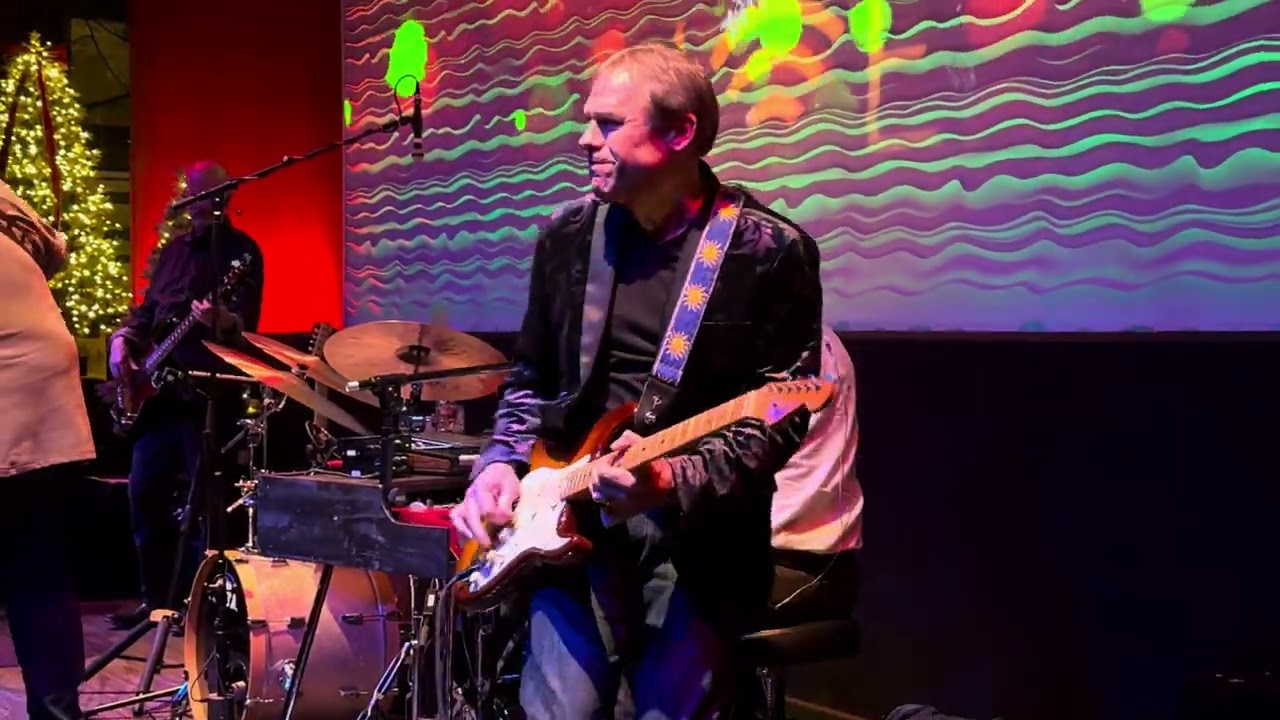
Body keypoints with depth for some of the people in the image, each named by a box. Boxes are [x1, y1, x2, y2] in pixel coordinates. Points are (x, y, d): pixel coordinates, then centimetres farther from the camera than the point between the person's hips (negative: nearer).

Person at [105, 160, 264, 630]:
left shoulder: (241, 250, -4)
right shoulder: (173, 249, 17)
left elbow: (247, 322, -17)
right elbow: (149, 308, 24)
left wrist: (223, 321, -38)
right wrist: (124, 338, 6)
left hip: (209, 392, -7)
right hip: (158, 388, 7)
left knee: (204, 501, -5)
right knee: (144, 494, 8)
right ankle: (156, 596, 19)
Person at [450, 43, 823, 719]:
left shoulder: (771, 252, -7)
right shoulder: (567, 234, 7)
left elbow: (779, 416, -10)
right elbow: (532, 378, 16)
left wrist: (678, 481, -24)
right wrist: (503, 462, 0)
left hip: (703, 531, -3)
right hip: (577, 516, 3)